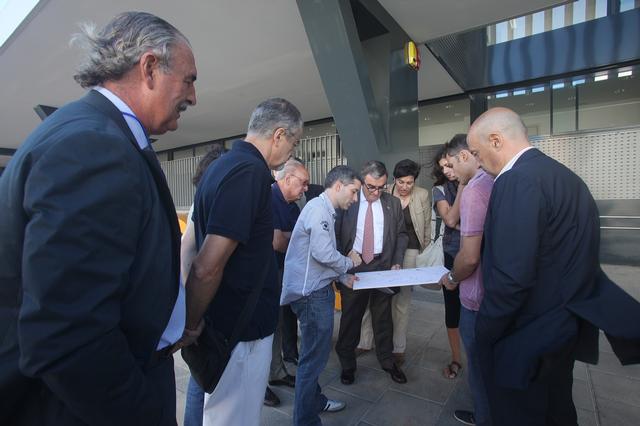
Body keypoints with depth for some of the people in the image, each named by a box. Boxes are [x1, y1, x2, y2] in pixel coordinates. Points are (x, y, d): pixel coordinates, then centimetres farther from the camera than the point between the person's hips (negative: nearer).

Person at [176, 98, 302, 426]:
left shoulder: (222, 164, 7)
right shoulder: (251, 171, -23)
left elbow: (196, 245, 16)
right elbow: (207, 269, -29)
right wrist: (192, 327, -12)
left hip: (224, 321, 9)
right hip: (241, 328, -9)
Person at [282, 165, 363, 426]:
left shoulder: (324, 210, 15)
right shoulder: (319, 208, -16)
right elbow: (324, 254, -23)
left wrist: (342, 276, 10)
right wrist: (349, 263, -6)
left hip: (316, 289, 10)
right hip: (312, 292, -10)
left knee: (314, 354, 22)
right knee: (314, 357, 2)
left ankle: (315, 400, 40)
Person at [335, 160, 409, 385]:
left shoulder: (393, 203, 4)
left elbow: (401, 234, 10)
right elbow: (335, 235, -2)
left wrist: (397, 262, 0)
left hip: (383, 266, 2)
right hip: (352, 266, -1)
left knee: (383, 316, 13)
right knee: (350, 316, 9)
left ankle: (387, 361, 34)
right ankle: (347, 364, 28)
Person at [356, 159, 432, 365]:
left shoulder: (422, 196, -2)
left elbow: (427, 228, 6)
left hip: (409, 251, 0)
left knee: (402, 300, 8)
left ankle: (398, 348, 25)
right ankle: (364, 342, 20)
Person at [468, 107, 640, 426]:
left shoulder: (517, 180, -25)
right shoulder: (565, 175, 4)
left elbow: (511, 277, -29)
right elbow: (570, 257, 10)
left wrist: (484, 335, -16)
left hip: (526, 340, -8)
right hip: (566, 327, 8)